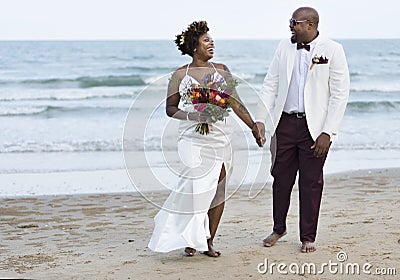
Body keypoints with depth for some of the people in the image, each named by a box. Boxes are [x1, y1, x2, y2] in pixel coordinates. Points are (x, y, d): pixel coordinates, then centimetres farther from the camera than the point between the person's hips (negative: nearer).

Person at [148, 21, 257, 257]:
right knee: (198, 187, -12)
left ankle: (209, 241, 11)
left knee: (218, 189, 2)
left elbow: (236, 102, 11)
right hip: (194, 139, -3)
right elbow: (170, 108, 5)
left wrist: (253, 125, 4)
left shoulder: (221, 70, 10)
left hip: (221, 137, 3)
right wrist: (193, 115, -12)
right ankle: (191, 238, 3)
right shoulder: (180, 75, 3)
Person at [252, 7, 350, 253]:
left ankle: (308, 237, 17)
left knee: (311, 183, 4)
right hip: (285, 124, 4)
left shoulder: (332, 50, -5)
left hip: (315, 127, -3)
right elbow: (270, 85, 10)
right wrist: (260, 120, 0)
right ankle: (279, 228, 29)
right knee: (281, 178, 11)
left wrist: (328, 133, -13)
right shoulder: (284, 48, 8)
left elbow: (340, 93, -7)